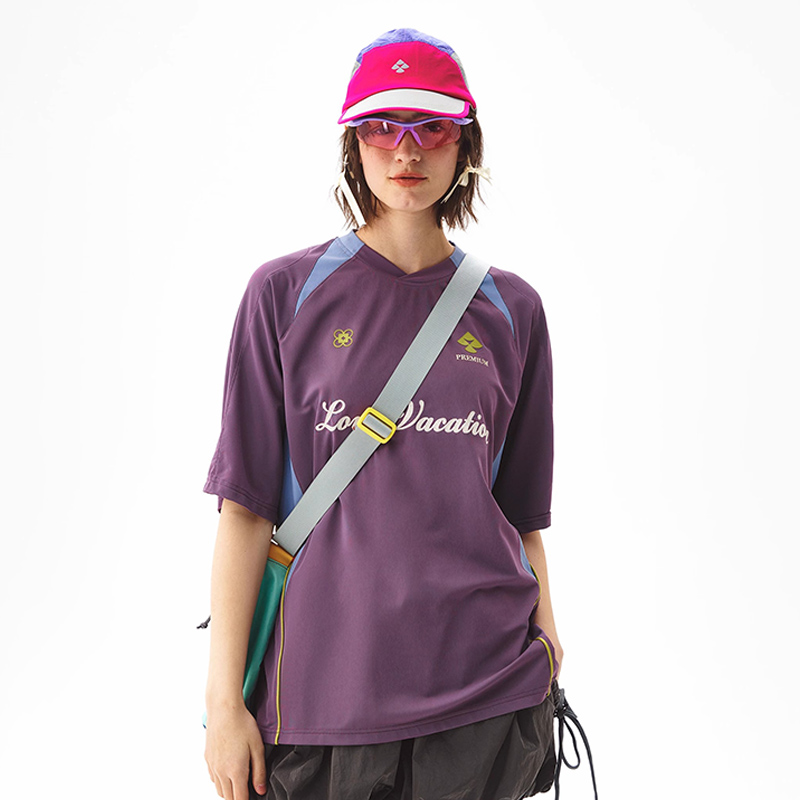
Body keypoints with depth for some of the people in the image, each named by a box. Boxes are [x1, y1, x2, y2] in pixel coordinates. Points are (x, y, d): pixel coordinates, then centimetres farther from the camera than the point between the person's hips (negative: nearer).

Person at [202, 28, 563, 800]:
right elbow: (245, 506, -3)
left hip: (487, 688, 2)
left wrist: (546, 641, 8)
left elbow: (522, 510, 11)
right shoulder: (286, 293, 0)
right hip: (323, 680, -1)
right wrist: (224, 698, -5)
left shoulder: (509, 309, 6)